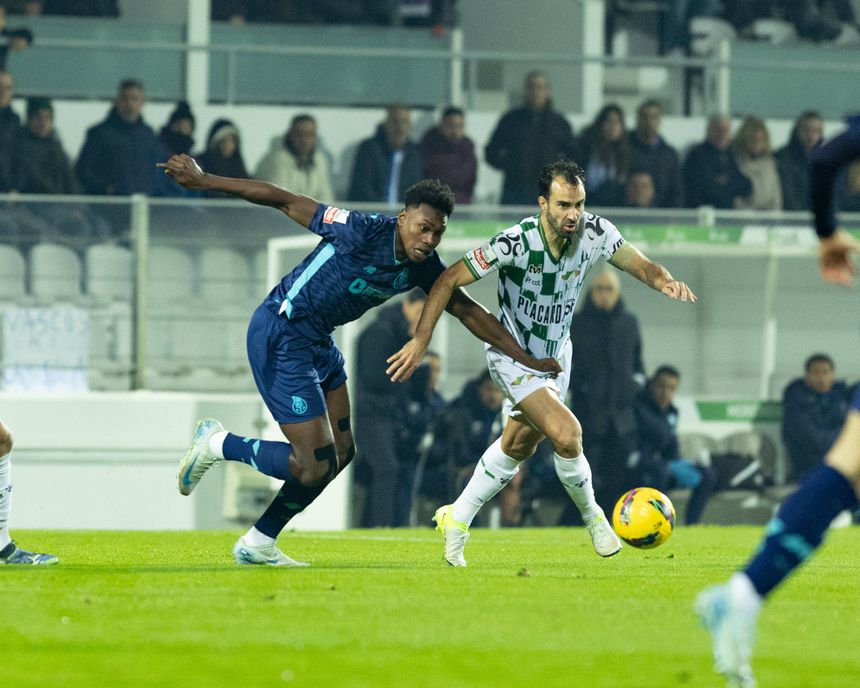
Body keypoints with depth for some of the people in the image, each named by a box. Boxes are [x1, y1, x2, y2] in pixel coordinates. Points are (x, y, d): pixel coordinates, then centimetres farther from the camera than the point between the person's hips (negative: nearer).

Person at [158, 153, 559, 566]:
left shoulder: (423, 268, -3)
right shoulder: (364, 232, -25)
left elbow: (465, 310, 9)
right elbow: (286, 202, -20)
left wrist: (525, 358, 8)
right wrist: (204, 181, -18)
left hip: (318, 341, 9)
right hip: (280, 338, -9)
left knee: (340, 451, 12)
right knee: (315, 466, -11)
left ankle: (257, 544, 23)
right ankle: (217, 444, 10)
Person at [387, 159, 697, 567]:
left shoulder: (595, 233, -17)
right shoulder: (516, 243, -30)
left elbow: (639, 265, -7)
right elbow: (450, 280, -24)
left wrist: (664, 280, -31)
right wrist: (421, 341, -28)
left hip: (556, 354, 6)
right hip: (513, 356, -6)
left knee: (518, 447, 19)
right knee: (566, 433, -22)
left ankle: (457, 520, 38)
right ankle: (592, 516, 3)